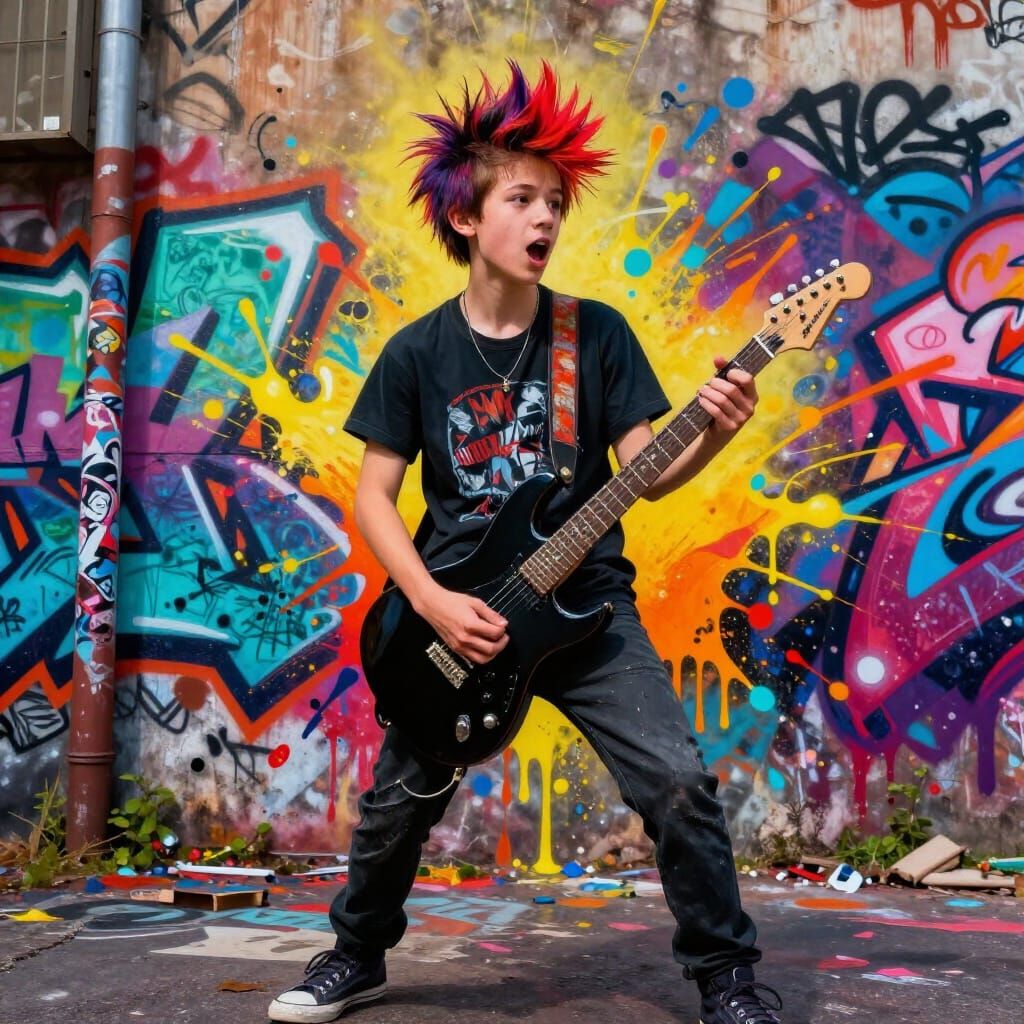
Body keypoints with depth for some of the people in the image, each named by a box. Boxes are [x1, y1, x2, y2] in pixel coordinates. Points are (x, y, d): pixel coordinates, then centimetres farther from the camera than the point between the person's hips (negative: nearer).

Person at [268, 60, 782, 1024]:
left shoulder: (597, 332, -2)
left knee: (678, 780, -13)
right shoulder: (417, 351, -2)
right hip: (456, 608, 1)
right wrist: (433, 604, -14)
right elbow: (373, 494, -1)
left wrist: (711, 435, -24)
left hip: (585, 598, 0)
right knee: (398, 800, 12)